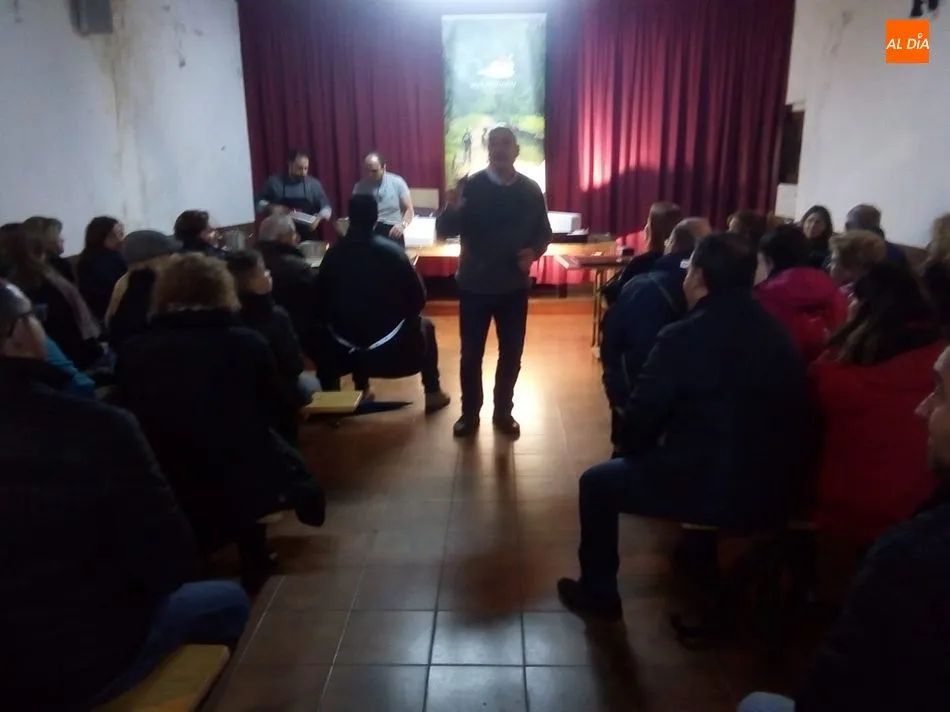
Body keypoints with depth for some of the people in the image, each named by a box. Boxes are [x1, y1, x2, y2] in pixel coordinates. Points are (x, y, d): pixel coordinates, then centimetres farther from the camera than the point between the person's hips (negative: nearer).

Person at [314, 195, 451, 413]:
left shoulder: (334, 253, -4)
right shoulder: (392, 251, -8)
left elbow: (321, 302, 3)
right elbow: (418, 298, -5)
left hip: (344, 349, 3)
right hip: (389, 347, -2)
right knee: (425, 326, 27)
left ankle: (362, 390, 41)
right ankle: (433, 394, 28)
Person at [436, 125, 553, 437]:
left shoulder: (530, 190, -1)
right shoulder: (471, 187, -7)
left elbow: (544, 232, 8)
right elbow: (445, 230, -11)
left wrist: (534, 251, -14)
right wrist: (451, 209, -33)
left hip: (514, 287, 2)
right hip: (474, 286, -1)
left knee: (511, 354, 10)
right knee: (471, 354, 7)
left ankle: (503, 412, 28)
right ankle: (470, 413, 25)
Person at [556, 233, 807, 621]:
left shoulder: (685, 336, -16)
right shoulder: (777, 333, 5)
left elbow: (638, 422, -10)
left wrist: (635, 449, 13)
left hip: (712, 492, -7)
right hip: (774, 493, 7)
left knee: (597, 481, 14)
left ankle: (598, 593, 29)